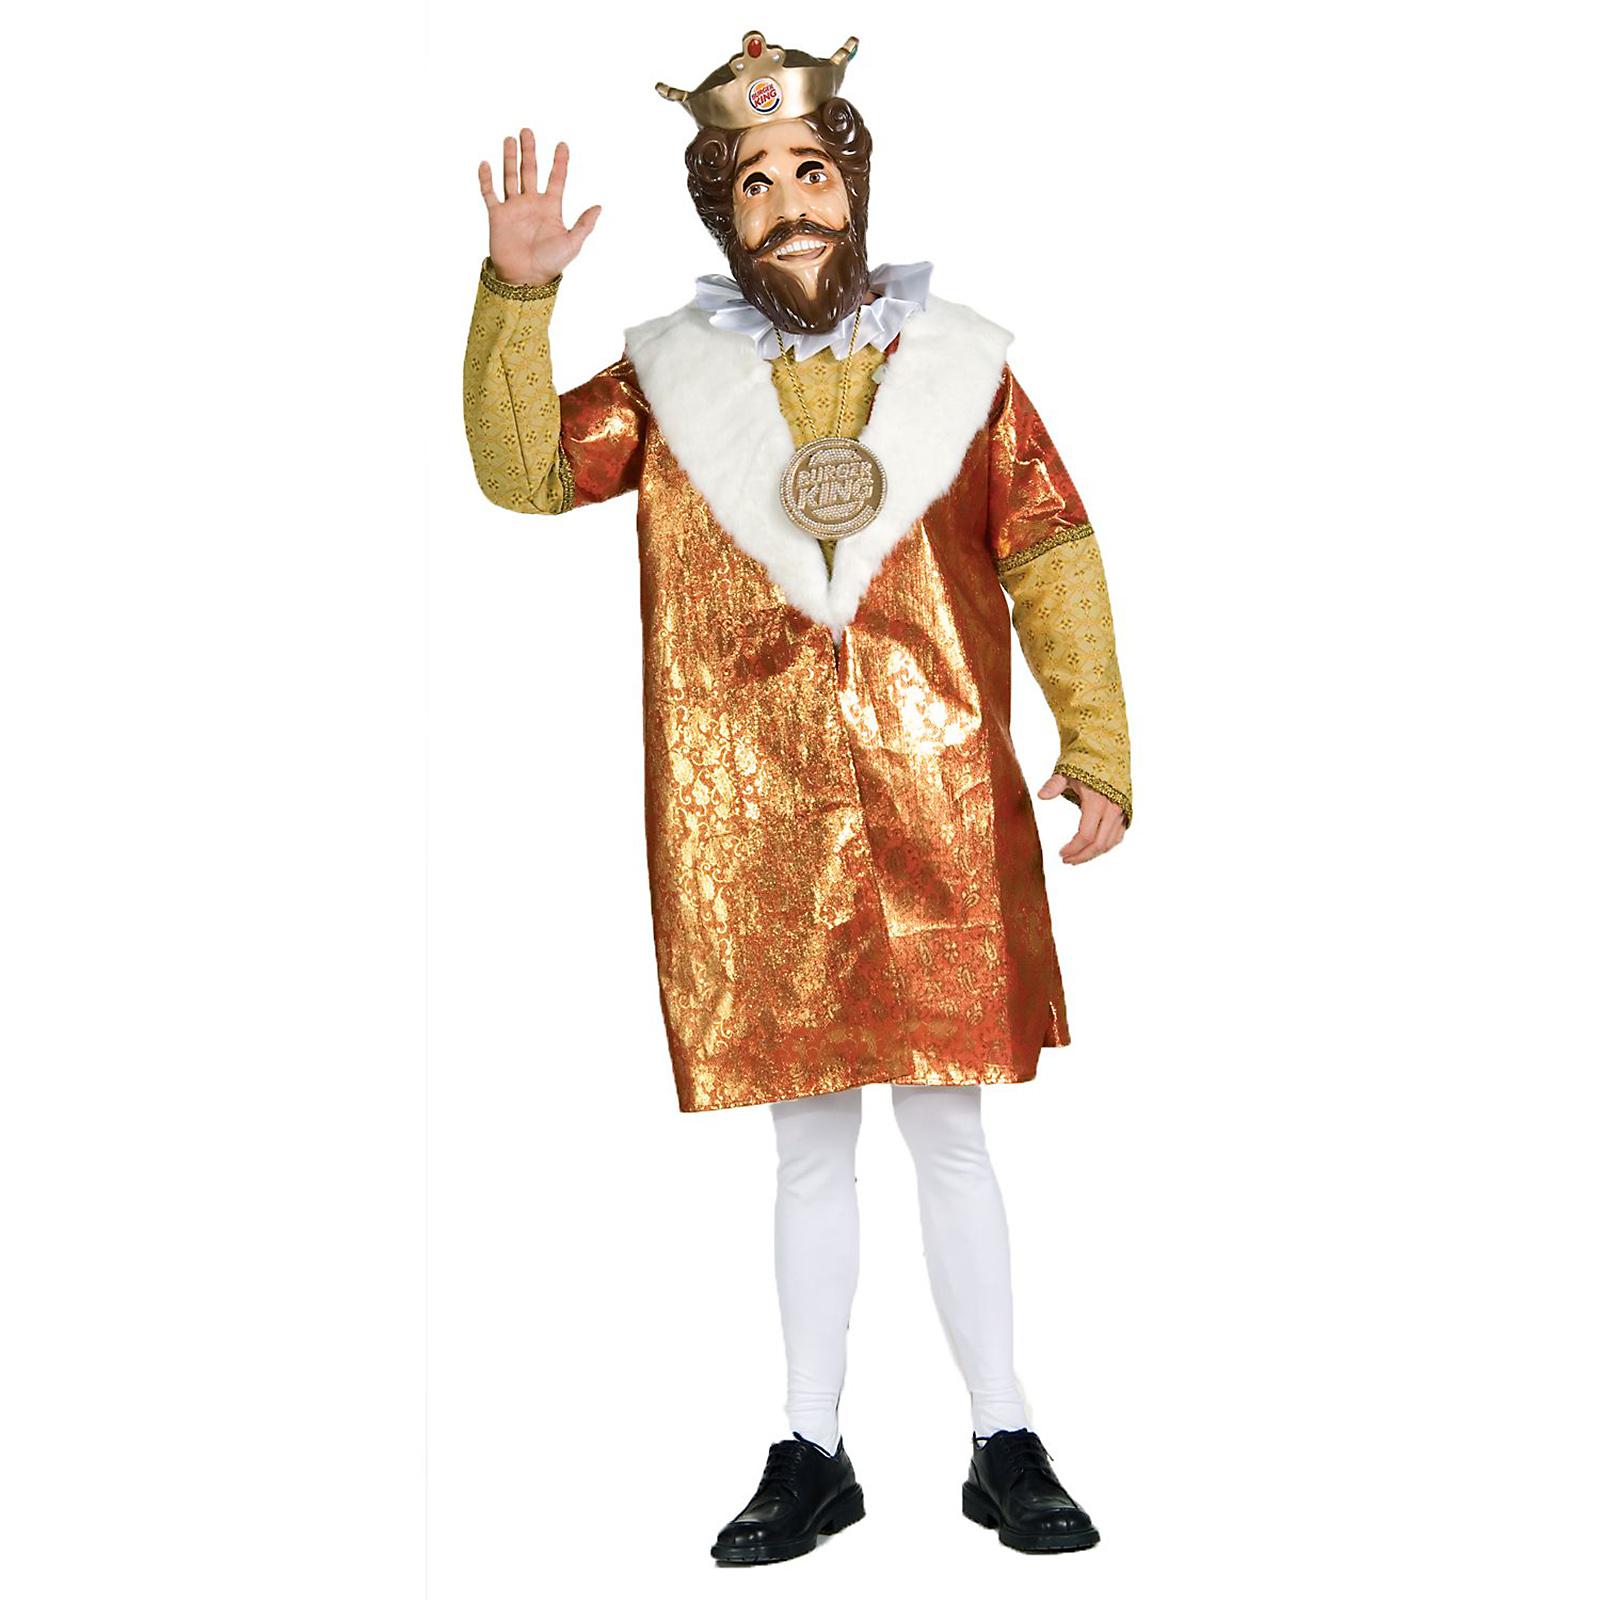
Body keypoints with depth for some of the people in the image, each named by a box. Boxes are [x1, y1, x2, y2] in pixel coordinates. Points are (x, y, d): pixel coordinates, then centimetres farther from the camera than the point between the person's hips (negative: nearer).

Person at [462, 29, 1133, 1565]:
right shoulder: (670, 378, 9)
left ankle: (1005, 1446, 17)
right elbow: (523, 471, 0)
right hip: (756, 821, 1)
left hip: (939, 807, -1)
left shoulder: (961, 363, 7)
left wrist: (1095, 744, 0)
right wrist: (515, 297, -13)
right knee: (809, 1144, 9)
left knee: (948, 1130, 4)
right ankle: (811, 1455, 21)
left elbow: (1053, 557, 6)